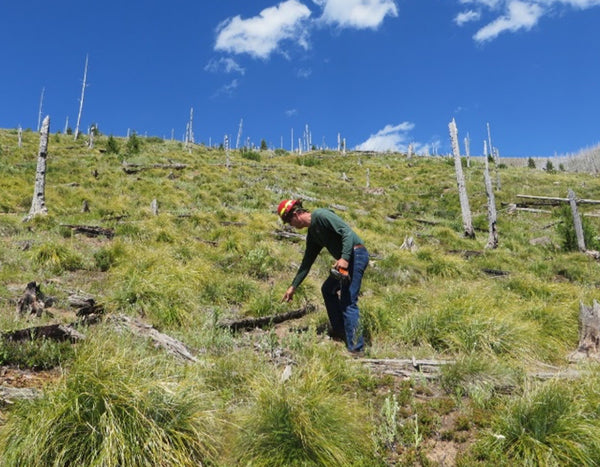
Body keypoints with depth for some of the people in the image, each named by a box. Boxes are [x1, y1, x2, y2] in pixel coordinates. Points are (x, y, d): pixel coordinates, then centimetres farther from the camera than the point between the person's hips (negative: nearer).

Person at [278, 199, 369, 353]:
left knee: (348, 302, -12)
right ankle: (339, 332, 27)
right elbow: (307, 263, 23)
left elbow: (346, 231, -19)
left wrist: (344, 258, -28)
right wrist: (293, 286, 25)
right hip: (345, 259, 10)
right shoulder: (312, 234, 17)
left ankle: (356, 348, -9)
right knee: (328, 290, 21)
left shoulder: (320, 215, -10)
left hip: (356, 254, -10)